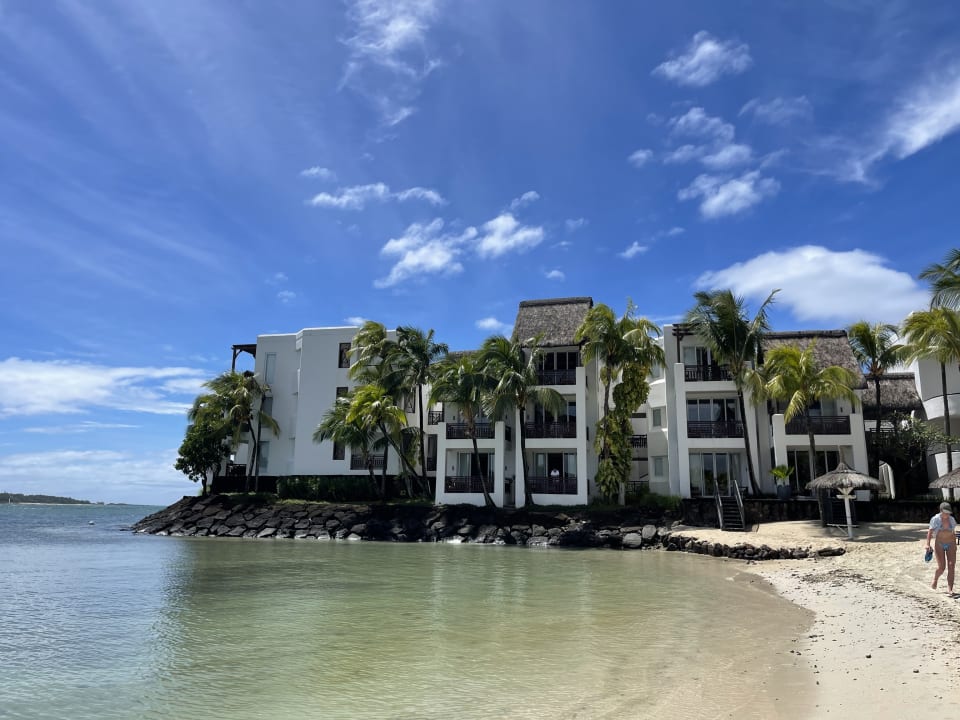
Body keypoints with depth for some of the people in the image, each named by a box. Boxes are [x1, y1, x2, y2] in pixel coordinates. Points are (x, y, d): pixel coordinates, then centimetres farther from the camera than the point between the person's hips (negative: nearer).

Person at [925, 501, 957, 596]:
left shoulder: (952, 519, 5)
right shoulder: (935, 519, -6)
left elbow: (953, 533, 16)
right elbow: (930, 532, -5)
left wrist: (955, 544, 18)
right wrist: (928, 544, -12)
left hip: (950, 544, 3)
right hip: (939, 544, -3)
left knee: (951, 566, -8)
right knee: (941, 567, -8)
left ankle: (950, 588, -5)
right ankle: (935, 579, 22)